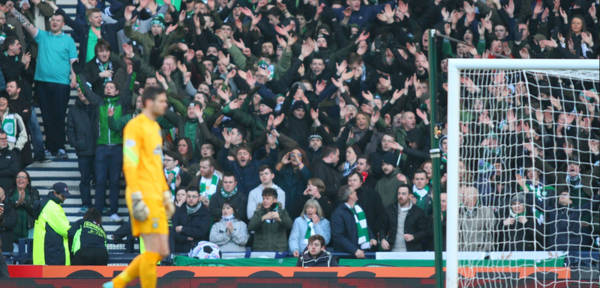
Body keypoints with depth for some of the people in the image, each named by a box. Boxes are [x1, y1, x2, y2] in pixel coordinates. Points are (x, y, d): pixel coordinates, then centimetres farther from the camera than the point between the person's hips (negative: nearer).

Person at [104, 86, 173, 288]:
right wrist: (137, 199, -21)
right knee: (153, 252, -9)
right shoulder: (136, 126, -9)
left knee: (162, 252, 7)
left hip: (156, 198, 9)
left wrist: (166, 195, 23)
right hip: (144, 198, -9)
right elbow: (130, 164, -16)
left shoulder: (155, 127, 21)